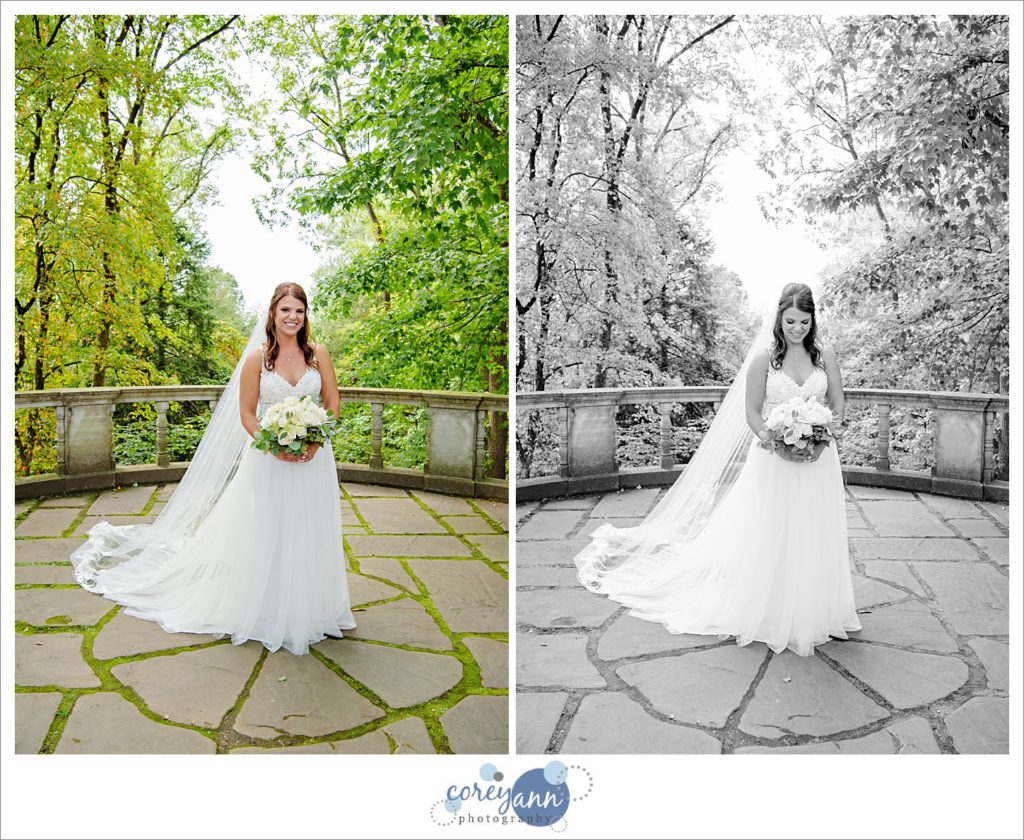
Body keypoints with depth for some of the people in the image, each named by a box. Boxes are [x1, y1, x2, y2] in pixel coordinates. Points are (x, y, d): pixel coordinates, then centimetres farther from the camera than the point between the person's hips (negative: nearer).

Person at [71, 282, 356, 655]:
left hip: (312, 455, 2)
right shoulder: (257, 356, -3)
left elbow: (332, 404, 4)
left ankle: (308, 612, 26)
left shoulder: (318, 353, 2)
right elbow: (246, 414, -2)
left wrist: (314, 441, -12)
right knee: (267, 534, 6)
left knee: (309, 536, 9)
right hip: (269, 456, -1)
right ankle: (266, 614, 23)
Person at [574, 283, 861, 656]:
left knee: (814, 539, 11)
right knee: (771, 538, 4)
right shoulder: (764, 357, -5)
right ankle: (771, 615, 20)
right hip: (775, 460, -3)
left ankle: (813, 613, 29)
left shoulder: (825, 355, 3)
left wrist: (825, 428, -13)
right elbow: (752, 412, -4)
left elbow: (838, 406, 7)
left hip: (818, 460, 3)